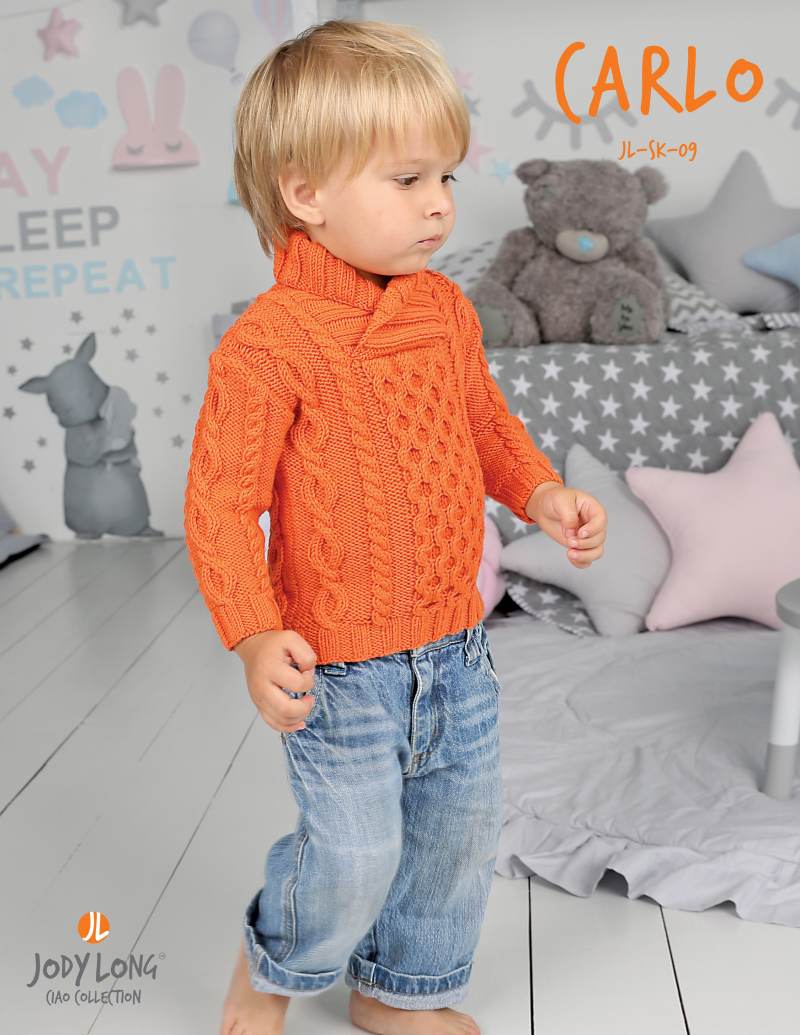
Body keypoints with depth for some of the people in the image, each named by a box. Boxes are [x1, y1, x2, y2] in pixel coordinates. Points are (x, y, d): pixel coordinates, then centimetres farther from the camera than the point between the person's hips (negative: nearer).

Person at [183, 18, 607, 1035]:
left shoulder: (446, 309, 3)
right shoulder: (268, 343, -18)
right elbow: (220, 502, -16)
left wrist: (541, 493, 0)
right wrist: (255, 635, -27)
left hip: (456, 646, 7)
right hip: (340, 664, -6)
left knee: (462, 824, 17)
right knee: (355, 850, 1)